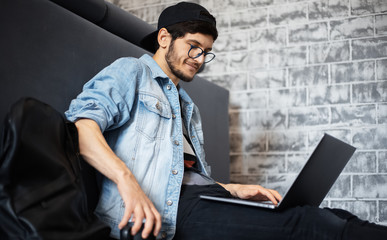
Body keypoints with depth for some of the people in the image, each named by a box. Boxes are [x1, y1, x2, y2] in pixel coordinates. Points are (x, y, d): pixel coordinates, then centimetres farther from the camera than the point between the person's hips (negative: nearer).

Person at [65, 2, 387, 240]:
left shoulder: (187, 107, 32)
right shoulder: (131, 72, 8)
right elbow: (80, 123, -10)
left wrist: (236, 190, 10)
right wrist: (126, 179, -26)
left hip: (198, 196, 8)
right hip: (162, 208, -7)